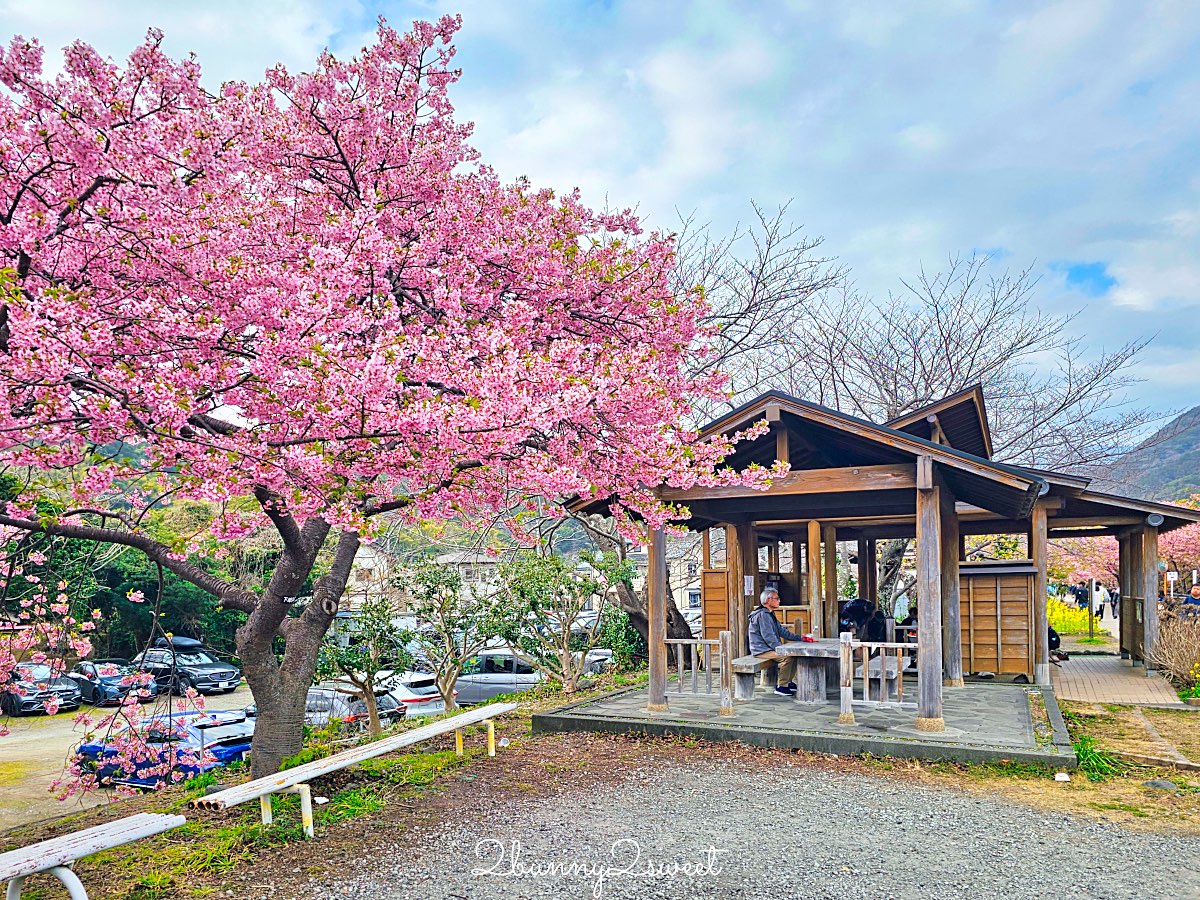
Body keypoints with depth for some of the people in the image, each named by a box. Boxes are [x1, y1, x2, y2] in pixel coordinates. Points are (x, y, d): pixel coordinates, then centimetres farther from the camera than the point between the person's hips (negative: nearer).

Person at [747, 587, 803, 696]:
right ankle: (781, 686, -17)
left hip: (768, 648, 11)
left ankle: (788, 682, 15)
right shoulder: (762, 615, -17)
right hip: (761, 649, -11)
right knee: (787, 656, -26)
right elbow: (768, 637, -23)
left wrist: (799, 638, 11)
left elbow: (782, 631, 19)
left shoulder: (770, 614, 17)